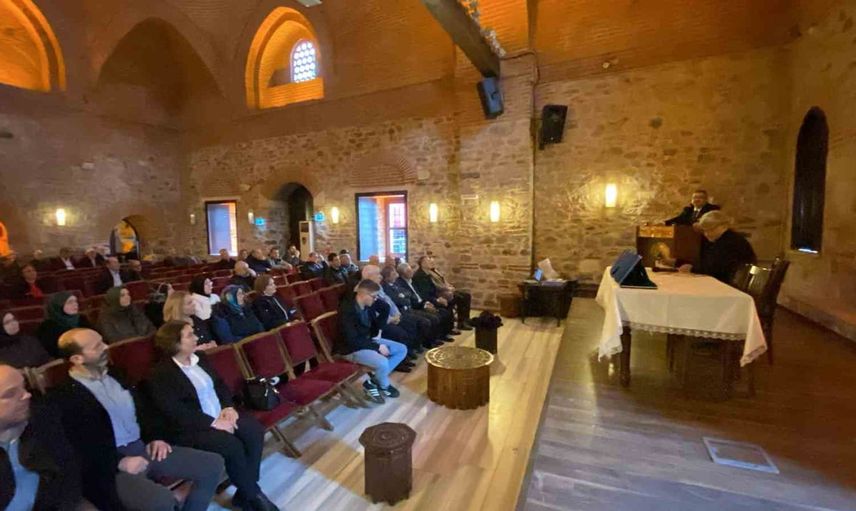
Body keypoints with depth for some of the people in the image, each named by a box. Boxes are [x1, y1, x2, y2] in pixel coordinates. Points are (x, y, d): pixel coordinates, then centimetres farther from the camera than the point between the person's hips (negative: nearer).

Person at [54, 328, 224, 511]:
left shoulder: (115, 375, 12)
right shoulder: (65, 396, -9)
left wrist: (155, 437, 3)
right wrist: (119, 462, -20)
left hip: (144, 447, 7)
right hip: (110, 465, -7)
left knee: (213, 464, -3)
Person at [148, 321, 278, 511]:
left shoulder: (199, 357, 9)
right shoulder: (161, 374, -12)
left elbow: (220, 384, 13)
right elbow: (177, 413, -18)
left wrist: (228, 407, -6)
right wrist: (213, 422, -21)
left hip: (221, 415, 6)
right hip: (191, 428, -6)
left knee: (255, 431, -17)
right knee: (232, 445, -28)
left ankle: (245, 492, -3)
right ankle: (252, 495, -5)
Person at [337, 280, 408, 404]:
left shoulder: (366, 306, -2)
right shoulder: (347, 310, -27)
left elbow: (373, 322, 19)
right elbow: (353, 341, -29)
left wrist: (376, 333, -1)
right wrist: (377, 347, -23)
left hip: (368, 340, 9)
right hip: (351, 348, -9)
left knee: (402, 349, 2)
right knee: (382, 363, -32)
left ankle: (373, 382, 1)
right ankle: (384, 386, 5)